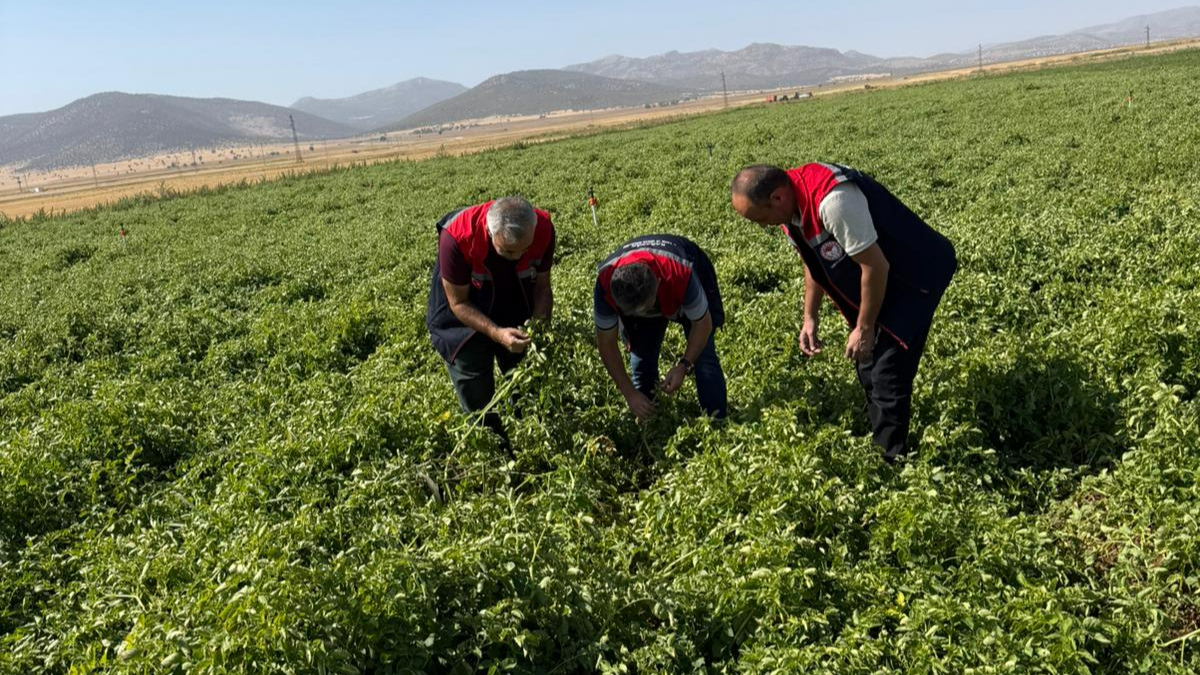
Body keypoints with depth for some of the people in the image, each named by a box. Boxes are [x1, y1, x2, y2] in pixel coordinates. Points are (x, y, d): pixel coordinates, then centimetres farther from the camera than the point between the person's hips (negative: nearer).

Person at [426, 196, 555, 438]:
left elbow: (542, 285, -9)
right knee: (476, 396, 4)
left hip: (517, 309, 3)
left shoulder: (543, 229, -27)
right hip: (466, 315, -3)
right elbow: (458, 303, -23)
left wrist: (539, 323, -27)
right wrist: (497, 334, -36)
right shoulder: (456, 238, -36)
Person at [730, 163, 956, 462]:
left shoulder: (833, 201, -35)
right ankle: (878, 448, 31)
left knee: (888, 377, -10)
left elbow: (876, 266, -28)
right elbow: (814, 259, 10)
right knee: (868, 367, 16)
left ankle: (892, 461, 3)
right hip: (876, 282, 9)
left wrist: (864, 328, -18)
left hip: (916, 275, -9)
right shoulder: (791, 204, -6)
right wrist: (810, 317, 8)